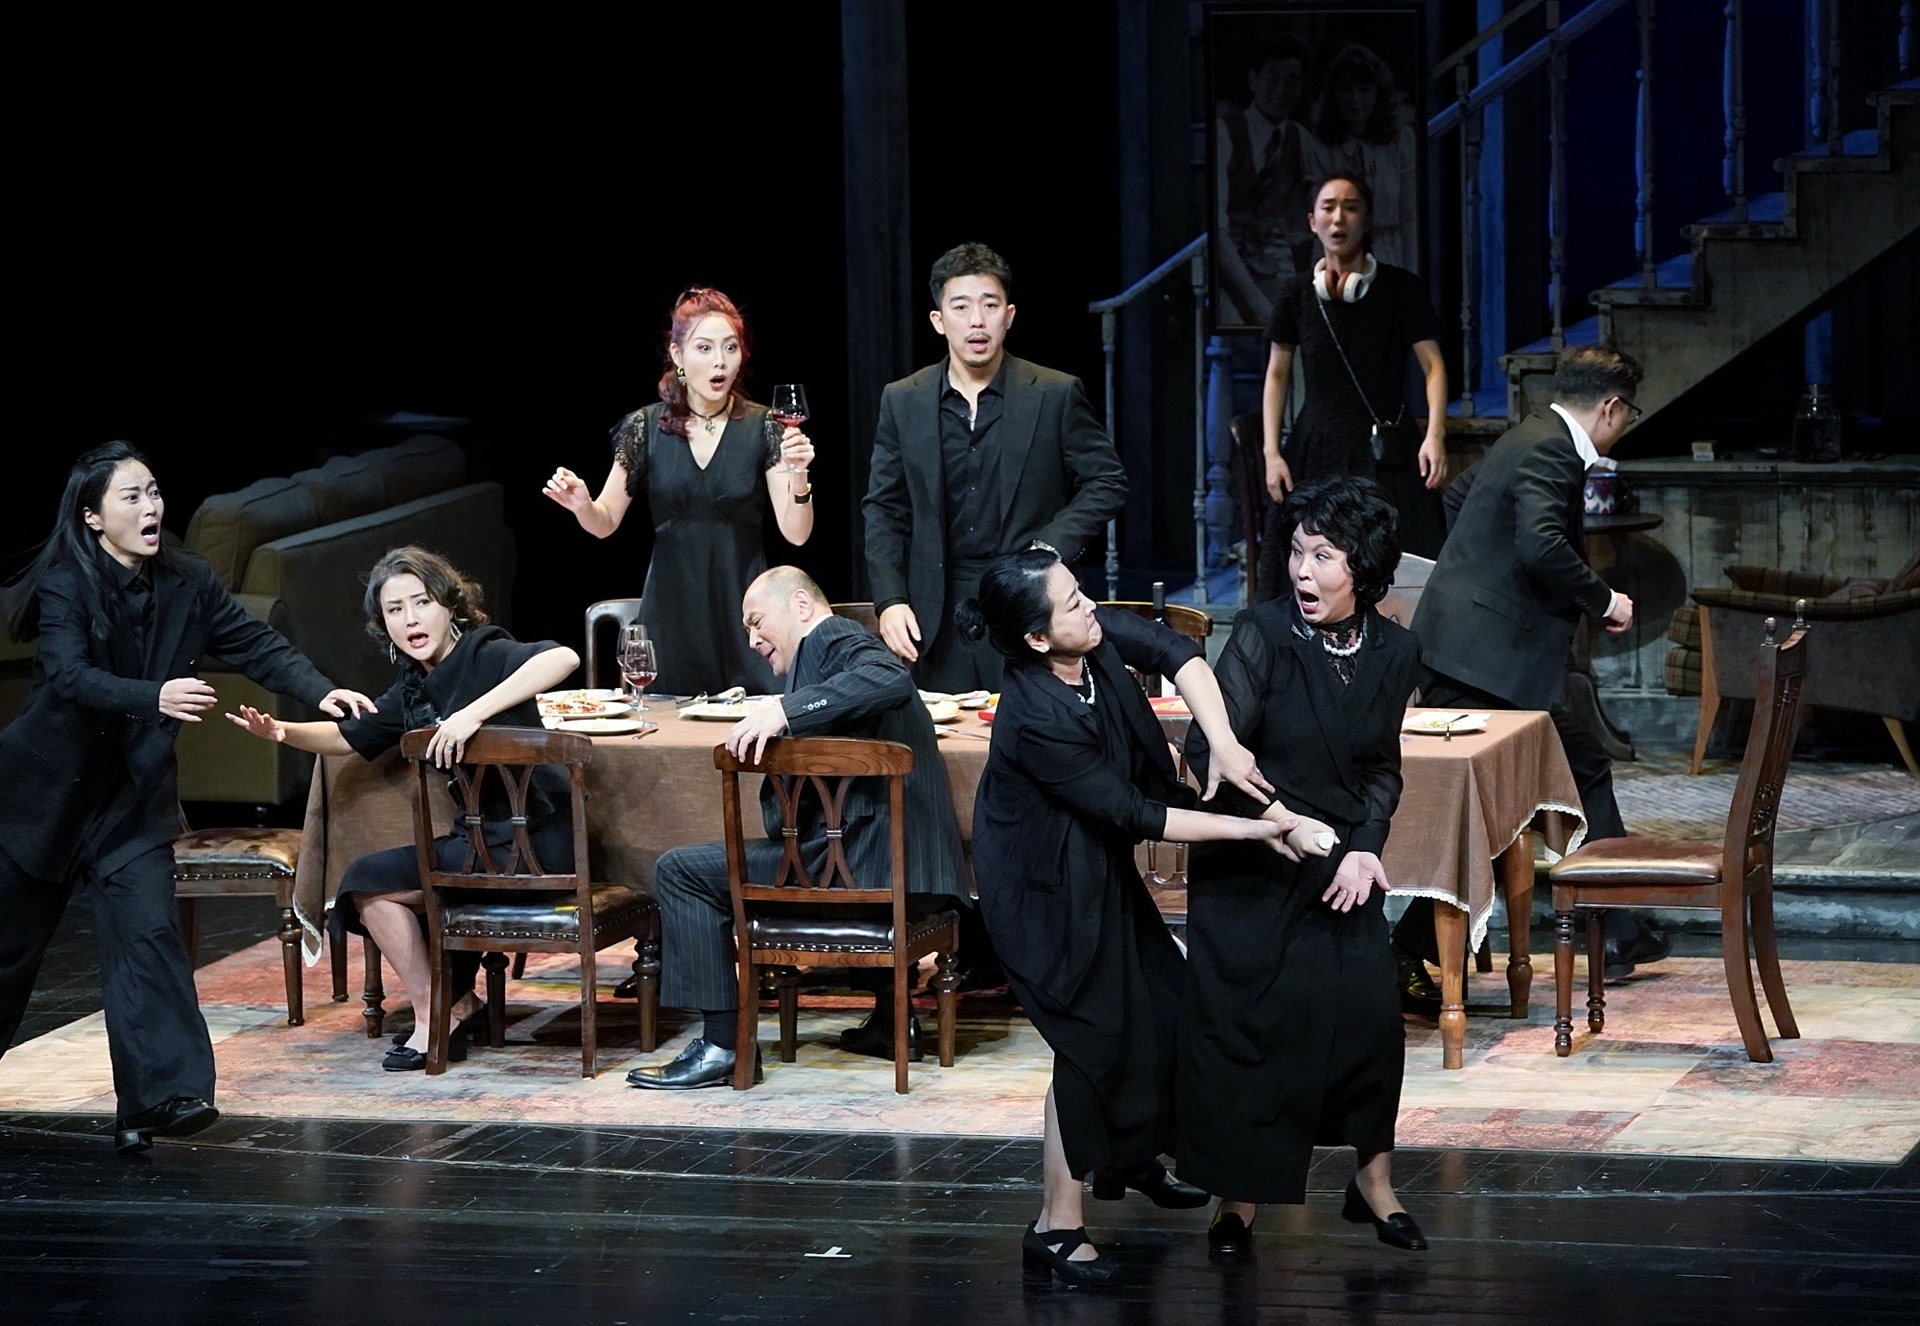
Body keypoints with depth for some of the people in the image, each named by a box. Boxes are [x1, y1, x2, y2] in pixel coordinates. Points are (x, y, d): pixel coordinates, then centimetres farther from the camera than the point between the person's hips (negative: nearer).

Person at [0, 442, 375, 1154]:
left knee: (146, 930, -12)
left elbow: (256, 645, -3)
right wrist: (157, 698, -46)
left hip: (133, 791, 3)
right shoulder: (65, 587, -16)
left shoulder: (185, 584, -2)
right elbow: (69, 676, -31)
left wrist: (321, 692, -20)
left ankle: (159, 1097, -16)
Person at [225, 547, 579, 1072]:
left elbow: (563, 658, -35)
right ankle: (458, 1000, 25)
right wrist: (283, 732, 2)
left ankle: (435, 1015, 6)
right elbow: (349, 737, 21)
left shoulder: (485, 655, -15)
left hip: (533, 842, -9)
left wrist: (473, 713, -38)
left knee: (371, 881, -5)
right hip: (488, 836, 9)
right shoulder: (414, 690, 10)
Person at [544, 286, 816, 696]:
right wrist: (582, 505, -14)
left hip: (741, 609, -1)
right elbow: (606, 522, 7)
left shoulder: (763, 429, -1)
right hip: (671, 610, 1)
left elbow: (795, 533, -6)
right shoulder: (645, 429, 1)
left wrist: (797, 475, -23)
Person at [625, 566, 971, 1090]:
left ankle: (723, 1044, -9)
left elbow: (890, 682, -28)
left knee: (681, 872, -9)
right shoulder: (844, 642, 24)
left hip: (862, 859, -11)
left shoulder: (835, 642, -6)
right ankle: (890, 1021, 33)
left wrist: (784, 710, -31)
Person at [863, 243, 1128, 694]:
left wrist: (1049, 549, -9)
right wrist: (890, 601, -1)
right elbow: (884, 512, 11)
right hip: (938, 618, 2)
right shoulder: (902, 402, 8)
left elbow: (1107, 483, 4)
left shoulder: (1056, 395, 1)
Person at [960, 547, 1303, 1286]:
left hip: (1097, 865, 8)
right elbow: (1134, 814, -28)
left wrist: (1223, 742, -32)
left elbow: (1175, 654, -19)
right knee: (1092, 1037, -4)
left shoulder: (1093, 633, -17)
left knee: (1157, 1002, 17)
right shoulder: (1037, 719, -35)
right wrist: (1244, 830, -25)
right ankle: (1057, 1228, 6)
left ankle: (1131, 1157, 40)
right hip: (1047, 887, -8)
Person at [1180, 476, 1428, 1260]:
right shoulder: (1263, 634, -15)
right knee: (1242, 1026, -1)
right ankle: (1238, 1199, 14)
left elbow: (1382, 769, 9)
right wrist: (1282, 819, -22)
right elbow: (1209, 753, -19)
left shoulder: (1393, 653, -1)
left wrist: (1365, 849, -5)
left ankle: (1374, 1181, 18)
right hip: (1248, 871, -3)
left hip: (1341, 868, 4)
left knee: (1370, 1014, -2)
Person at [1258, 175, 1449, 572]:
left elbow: (1433, 365, -1)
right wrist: (1271, 453, 5)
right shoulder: (1299, 296, 6)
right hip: (1317, 453, 2)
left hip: (1386, 458, -2)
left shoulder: (1400, 288, 0)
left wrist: (1434, 435, -15)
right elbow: (1277, 375, 13)